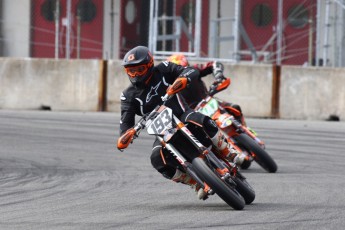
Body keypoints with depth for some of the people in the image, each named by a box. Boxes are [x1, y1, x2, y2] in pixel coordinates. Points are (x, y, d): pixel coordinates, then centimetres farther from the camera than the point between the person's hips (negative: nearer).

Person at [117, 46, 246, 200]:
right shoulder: (129, 96, 3)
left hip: (182, 115, -2)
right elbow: (126, 122, -5)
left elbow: (193, 71, -9)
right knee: (157, 158, -28)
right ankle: (198, 184, -15)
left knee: (201, 121, -37)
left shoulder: (162, 70, 0)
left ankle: (230, 153, -22)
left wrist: (183, 78, -33)